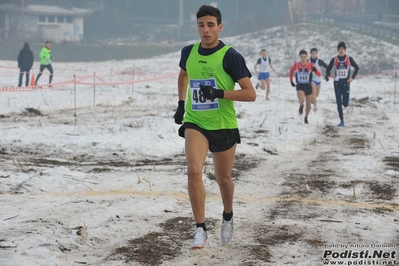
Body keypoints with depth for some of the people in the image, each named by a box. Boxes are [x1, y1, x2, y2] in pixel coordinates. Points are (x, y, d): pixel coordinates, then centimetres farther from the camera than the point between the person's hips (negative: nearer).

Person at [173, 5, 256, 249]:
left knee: (224, 179, 13)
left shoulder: (230, 56, -12)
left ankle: (228, 218, 43)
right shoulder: (188, 52, 2)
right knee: (194, 170, -21)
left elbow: (250, 94, -14)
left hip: (224, 126, -2)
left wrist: (219, 93, -25)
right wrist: (181, 104, 18)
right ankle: (201, 229, -14)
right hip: (195, 123, 2)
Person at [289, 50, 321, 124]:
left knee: (308, 104, 9)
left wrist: (315, 70, -36)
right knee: (301, 100, -28)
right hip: (300, 86, -1)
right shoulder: (296, 65, -8)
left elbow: (319, 74, -15)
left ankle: (306, 118, 32)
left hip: (308, 86, 1)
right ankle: (301, 106, 7)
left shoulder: (310, 65, -11)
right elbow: (291, 71, 15)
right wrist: (291, 81, 15)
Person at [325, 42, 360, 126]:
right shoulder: (334, 60, -1)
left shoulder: (349, 59, -2)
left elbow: (357, 68, 8)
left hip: (346, 84, 0)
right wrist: (329, 74, -18)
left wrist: (352, 77, -4)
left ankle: (344, 100, 34)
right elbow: (328, 69, 5)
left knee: (345, 104, -4)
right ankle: (342, 121, 5)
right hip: (337, 84, 1)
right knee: (339, 103, -4)